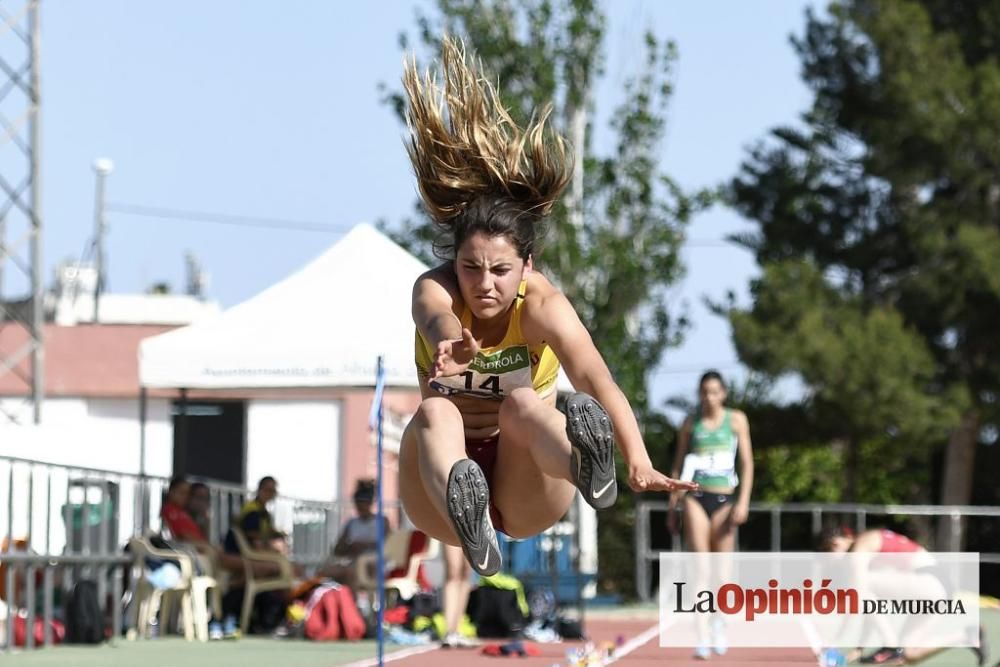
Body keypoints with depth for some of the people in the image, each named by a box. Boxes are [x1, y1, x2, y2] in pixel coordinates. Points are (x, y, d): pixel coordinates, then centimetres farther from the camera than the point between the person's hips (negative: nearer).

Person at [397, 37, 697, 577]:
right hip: (452, 467, 1)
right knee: (435, 412, -31)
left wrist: (639, 462, -53)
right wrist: (450, 344, -67)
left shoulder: (542, 304, -16)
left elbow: (595, 380, -34)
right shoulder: (435, 289, -14)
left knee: (523, 403, -32)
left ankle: (586, 465, -69)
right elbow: (436, 318, -40)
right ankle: (463, 510, -66)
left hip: (527, 497, -1)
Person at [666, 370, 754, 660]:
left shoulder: (736, 420, 6)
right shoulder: (690, 424, 8)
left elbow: (747, 463, 4)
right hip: (696, 497, 0)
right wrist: (672, 506, 9)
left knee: (721, 566, 3)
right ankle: (702, 635, -14)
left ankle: (719, 620, 27)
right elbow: (678, 466, 13)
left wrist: (743, 502, -5)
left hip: (724, 499, 0)